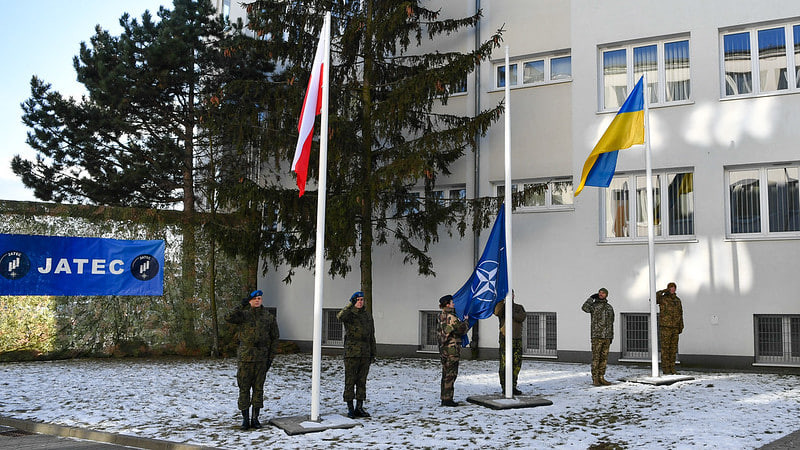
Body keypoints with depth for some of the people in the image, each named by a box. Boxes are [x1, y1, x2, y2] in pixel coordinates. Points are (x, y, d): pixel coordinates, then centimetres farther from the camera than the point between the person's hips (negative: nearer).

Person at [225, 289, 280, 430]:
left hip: (261, 358, 2)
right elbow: (229, 318, -19)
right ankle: (245, 418, 10)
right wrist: (242, 306, -21)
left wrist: (271, 357, 4)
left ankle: (255, 418, 15)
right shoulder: (244, 315, 0)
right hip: (245, 356, -2)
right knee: (244, 388, 2)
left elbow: (274, 338, 9)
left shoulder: (269, 317, 6)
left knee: (258, 388, 6)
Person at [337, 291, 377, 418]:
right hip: (351, 352, -5)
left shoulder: (367, 315, 13)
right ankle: (350, 409, 5)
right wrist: (351, 305, -27)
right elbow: (340, 316, -30)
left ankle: (359, 408, 15)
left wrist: (373, 352, 14)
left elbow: (371, 335, 18)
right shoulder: (349, 314, -2)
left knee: (362, 381, 8)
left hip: (365, 353, 5)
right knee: (350, 380, -1)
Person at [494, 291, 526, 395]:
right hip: (505, 339, -4)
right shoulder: (502, 307, 5)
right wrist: (502, 299, -25)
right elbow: (497, 312, -20)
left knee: (517, 364, 4)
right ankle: (504, 387, -1)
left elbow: (523, 317, -6)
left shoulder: (519, 307, 14)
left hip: (517, 339, 4)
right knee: (505, 364, -6)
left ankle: (513, 386, 14)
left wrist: (511, 313, -17)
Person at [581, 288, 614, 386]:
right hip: (596, 336, -5)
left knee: (604, 358, 6)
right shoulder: (593, 305, -1)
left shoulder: (609, 307, 14)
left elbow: (611, 323, 18)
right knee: (596, 358, -4)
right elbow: (585, 308, -25)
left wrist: (611, 336, 12)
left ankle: (601, 378, 12)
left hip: (607, 336, 5)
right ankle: (595, 379, 1)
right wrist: (592, 297, -12)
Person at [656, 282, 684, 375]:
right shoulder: (662, 298, -5)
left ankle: (672, 369, 12)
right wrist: (663, 291, -25)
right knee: (665, 349, -4)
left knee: (673, 349, 6)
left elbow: (680, 314, 14)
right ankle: (665, 369, 1)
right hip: (665, 327, -5)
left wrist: (681, 327, 8)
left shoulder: (677, 300, 12)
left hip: (674, 328, 5)